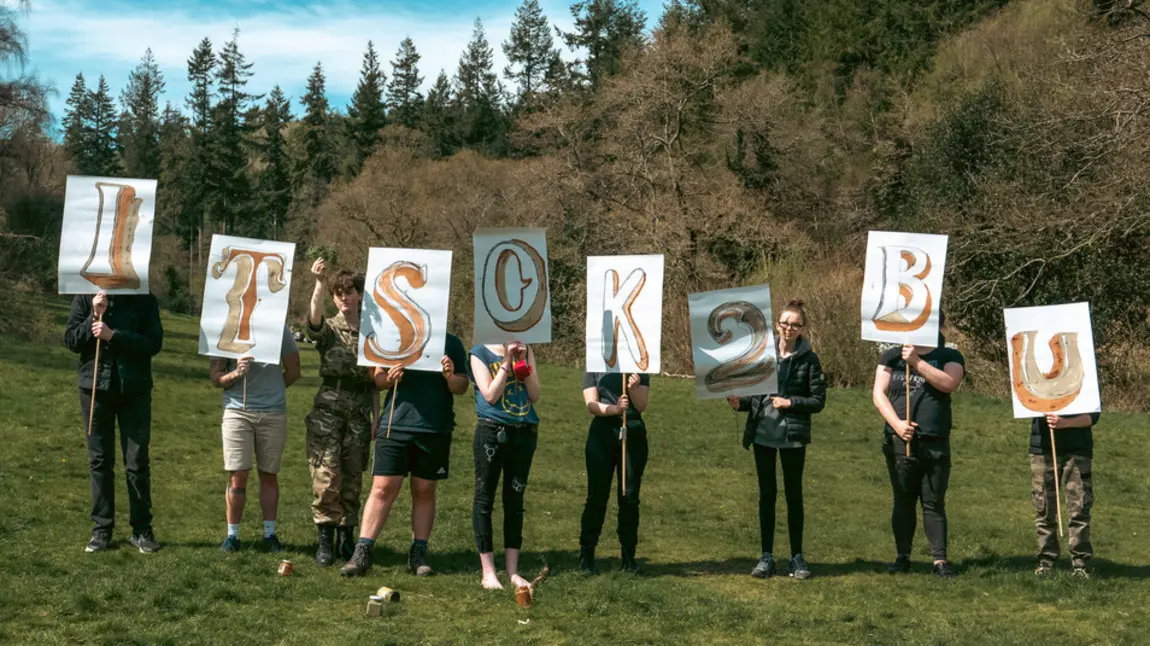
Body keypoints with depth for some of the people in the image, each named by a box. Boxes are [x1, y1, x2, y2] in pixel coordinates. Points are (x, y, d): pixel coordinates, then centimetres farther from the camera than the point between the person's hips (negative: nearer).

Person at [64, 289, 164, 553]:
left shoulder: (143, 299, -2)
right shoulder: (85, 298, 2)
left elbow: (154, 343, -10)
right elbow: (71, 340, -1)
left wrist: (113, 335, -19)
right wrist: (94, 316, -14)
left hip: (134, 389, -1)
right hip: (95, 386, 2)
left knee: (138, 462, 1)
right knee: (99, 460, 7)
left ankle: (142, 529, 9)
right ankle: (102, 529, 15)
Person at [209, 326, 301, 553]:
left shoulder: (278, 328, -1)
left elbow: (293, 371, 8)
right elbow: (216, 379, 0)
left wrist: (272, 391, 8)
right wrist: (236, 374, -18)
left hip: (274, 413, 1)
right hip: (237, 412, -1)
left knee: (269, 475, 8)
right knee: (237, 476, -3)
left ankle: (270, 534, 15)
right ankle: (232, 535, 7)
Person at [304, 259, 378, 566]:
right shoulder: (328, 329, 2)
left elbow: (374, 380, 13)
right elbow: (314, 317, -23)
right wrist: (319, 284, -38)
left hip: (359, 414, 3)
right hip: (328, 410, -2)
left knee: (353, 479, 6)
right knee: (326, 477, -8)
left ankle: (346, 537, 16)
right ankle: (324, 540, -1)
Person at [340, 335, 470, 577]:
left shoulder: (451, 343, 6)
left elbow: (462, 386, 6)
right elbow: (378, 377, 10)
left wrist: (450, 377, -14)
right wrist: (389, 378, -12)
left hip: (435, 429, 1)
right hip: (395, 424, -1)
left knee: (424, 492, 7)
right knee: (383, 489, -3)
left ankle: (418, 554, 16)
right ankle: (363, 552, 1)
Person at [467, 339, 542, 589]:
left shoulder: (526, 352, 10)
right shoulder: (480, 353, -1)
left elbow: (535, 395, 2)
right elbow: (490, 395, -12)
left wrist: (523, 362, -7)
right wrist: (507, 361, -11)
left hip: (524, 432, 4)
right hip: (492, 430, -4)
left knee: (515, 500, 8)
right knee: (485, 498, 0)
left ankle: (513, 571, 13)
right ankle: (488, 572, 6)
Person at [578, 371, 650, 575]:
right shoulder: (594, 368, 3)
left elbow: (642, 406, 0)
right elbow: (591, 405, -6)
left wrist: (634, 389, -20)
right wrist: (615, 408, -24)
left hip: (633, 432, 1)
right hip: (602, 432, -1)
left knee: (630, 497, 3)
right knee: (597, 497, 0)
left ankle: (628, 557, 11)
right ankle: (586, 555, 9)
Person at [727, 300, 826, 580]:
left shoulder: (809, 360, -4)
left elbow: (818, 400, -2)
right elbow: (755, 392, 8)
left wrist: (790, 402, -14)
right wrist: (741, 402, -11)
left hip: (793, 436, -2)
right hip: (763, 433, 2)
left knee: (794, 494, 7)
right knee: (766, 494, 9)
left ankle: (797, 557, 17)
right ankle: (767, 557, 16)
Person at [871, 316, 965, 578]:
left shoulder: (950, 357, 7)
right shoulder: (892, 356, 10)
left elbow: (948, 383, -14)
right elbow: (878, 392, 1)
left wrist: (917, 362, -16)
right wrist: (897, 423, -12)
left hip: (935, 443, -1)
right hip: (899, 441, 1)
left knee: (934, 503, 2)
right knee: (903, 501, 7)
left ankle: (940, 559, 4)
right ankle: (902, 557, 13)